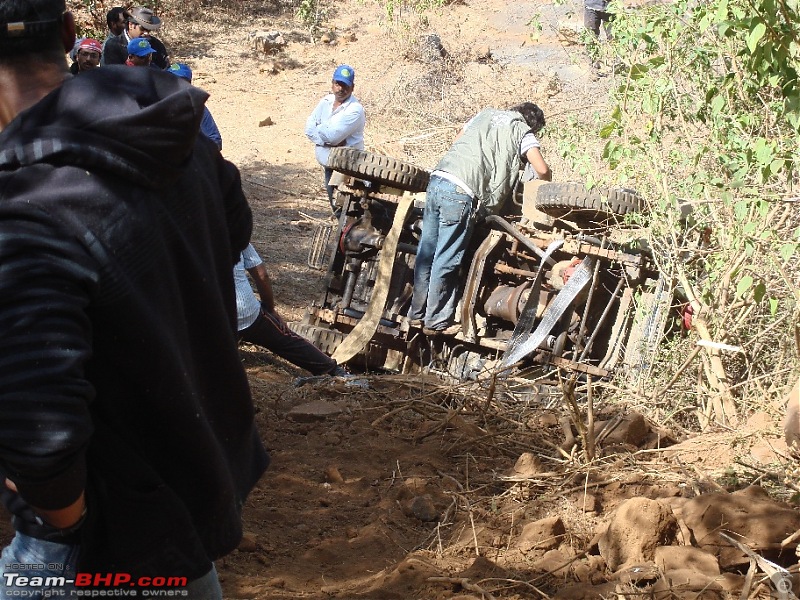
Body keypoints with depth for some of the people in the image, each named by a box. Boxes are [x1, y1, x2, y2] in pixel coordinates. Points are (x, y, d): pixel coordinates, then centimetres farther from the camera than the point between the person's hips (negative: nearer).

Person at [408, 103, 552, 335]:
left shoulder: (487, 113, 25)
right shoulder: (523, 133, 9)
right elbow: (542, 170, -1)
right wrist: (544, 184, 20)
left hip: (438, 179, 6)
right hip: (461, 193, -6)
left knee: (426, 253, 12)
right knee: (446, 261, 2)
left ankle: (417, 313, 22)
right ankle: (436, 321, 10)